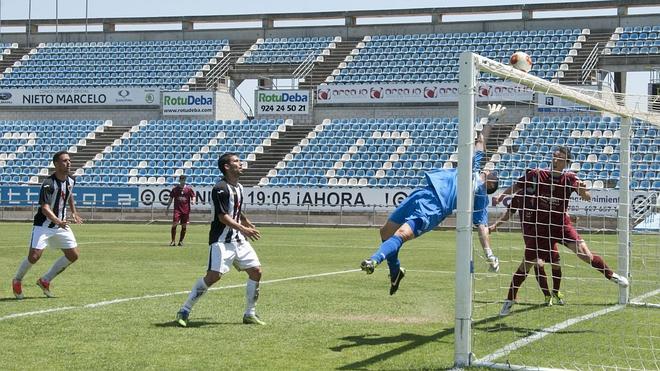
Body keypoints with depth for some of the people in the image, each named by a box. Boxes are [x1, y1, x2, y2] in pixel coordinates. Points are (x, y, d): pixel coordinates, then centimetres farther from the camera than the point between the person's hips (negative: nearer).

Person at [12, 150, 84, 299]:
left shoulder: (70, 181, 1)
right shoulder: (49, 184, -22)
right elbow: (45, 208, -31)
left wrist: (74, 212, 19)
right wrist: (57, 221, -46)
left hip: (61, 224, 7)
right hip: (43, 225, -7)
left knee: (74, 255, -1)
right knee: (34, 256, -16)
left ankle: (45, 281, 14)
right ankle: (17, 280, 15)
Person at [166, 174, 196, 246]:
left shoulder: (189, 189, 5)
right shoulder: (175, 189, 6)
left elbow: (193, 197, 8)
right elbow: (171, 199, 11)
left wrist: (193, 201, -15)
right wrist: (167, 208, 8)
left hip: (186, 210, 1)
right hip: (177, 209, -1)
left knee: (184, 226, 4)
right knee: (174, 224, -12)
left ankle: (181, 241, 15)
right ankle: (173, 241, -6)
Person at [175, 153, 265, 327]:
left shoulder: (239, 187, 14)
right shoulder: (221, 188, -15)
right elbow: (223, 216, -22)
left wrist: (248, 224, 34)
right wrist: (244, 229, -29)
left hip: (238, 239, 9)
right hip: (221, 240, -9)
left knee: (256, 271, 2)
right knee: (214, 275, -18)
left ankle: (250, 314, 14)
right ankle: (184, 311, -6)